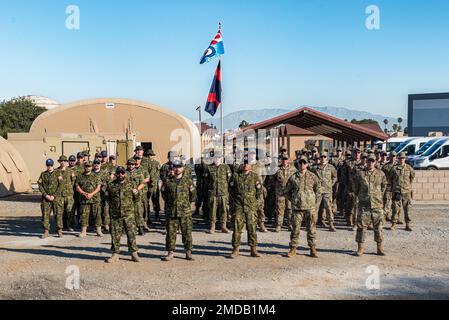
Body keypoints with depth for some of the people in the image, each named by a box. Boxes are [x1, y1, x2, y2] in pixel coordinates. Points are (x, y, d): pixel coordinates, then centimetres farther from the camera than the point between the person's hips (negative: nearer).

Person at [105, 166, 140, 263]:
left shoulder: (131, 184, 5)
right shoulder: (111, 185, 7)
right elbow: (109, 199, 18)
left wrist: (135, 193, -3)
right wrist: (112, 207, 8)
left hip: (129, 214, -1)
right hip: (115, 214, 1)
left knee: (131, 234, 0)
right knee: (115, 235, 5)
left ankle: (134, 253, 11)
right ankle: (115, 254, 16)